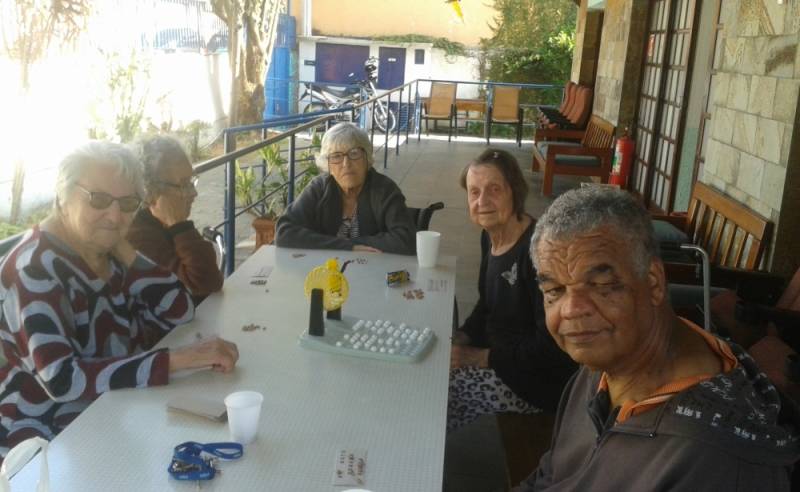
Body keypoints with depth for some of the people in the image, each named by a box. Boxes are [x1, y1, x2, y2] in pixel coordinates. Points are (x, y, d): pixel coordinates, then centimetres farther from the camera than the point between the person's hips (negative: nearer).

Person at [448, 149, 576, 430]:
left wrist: (479, 357, -19)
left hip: (538, 381, -8)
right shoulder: (490, 237, 3)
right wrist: (459, 340, -1)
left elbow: (551, 346, -23)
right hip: (497, 358, 8)